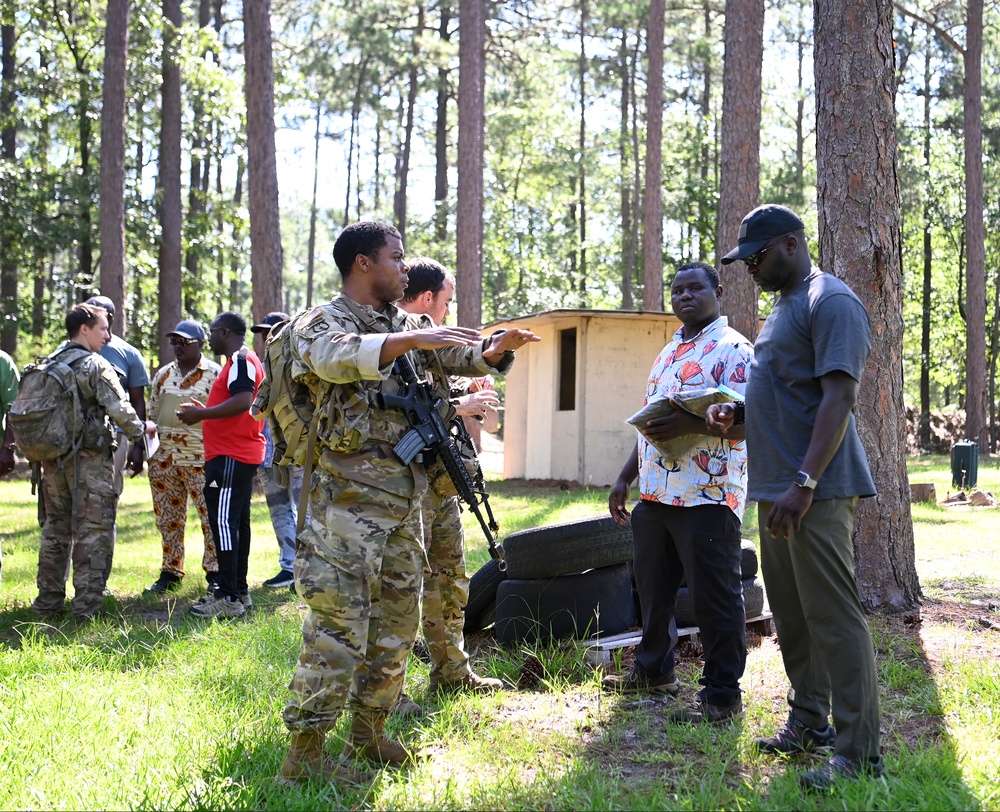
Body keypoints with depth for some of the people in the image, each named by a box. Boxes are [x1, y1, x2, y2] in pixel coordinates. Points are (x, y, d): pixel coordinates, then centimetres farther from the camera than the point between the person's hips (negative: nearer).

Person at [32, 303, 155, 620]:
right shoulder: (96, 366, -10)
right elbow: (119, 409, -15)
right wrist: (141, 430, 1)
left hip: (53, 459, 7)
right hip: (90, 460, -7)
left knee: (55, 528, 15)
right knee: (94, 530, -1)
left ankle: (48, 602, 18)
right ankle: (87, 603, -3)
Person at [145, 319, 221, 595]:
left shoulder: (215, 373, -1)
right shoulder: (163, 374, 15)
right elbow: (152, 412, 19)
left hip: (201, 458, -5)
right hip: (164, 457, 5)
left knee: (211, 515, -5)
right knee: (168, 518, 9)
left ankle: (215, 572, 4)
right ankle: (170, 572, 18)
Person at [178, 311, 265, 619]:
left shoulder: (241, 360, -13)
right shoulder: (240, 360, 21)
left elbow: (243, 401, -27)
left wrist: (200, 414, -20)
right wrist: (206, 412, 19)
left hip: (230, 456, -11)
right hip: (240, 453, 11)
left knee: (224, 521, -11)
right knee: (236, 522, 14)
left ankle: (229, 598, -11)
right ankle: (239, 591, 21)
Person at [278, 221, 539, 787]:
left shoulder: (408, 327, 17)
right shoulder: (322, 322, -4)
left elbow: (463, 359, 14)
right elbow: (336, 357, -26)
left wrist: (498, 348, -9)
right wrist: (411, 340, -38)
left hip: (407, 497, 8)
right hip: (352, 495, -8)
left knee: (398, 620, 13)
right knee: (339, 623, -10)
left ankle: (368, 732, 25)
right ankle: (306, 750, -5)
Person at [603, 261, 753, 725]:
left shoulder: (732, 350, -7)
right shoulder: (668, 352, 21)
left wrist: (690, 423, -31)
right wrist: (625, 478, 21)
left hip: (707, 496, -9)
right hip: (655, 493, 9)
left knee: (715, 598, -4)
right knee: (653, 588, 18)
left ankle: (722, 695, 4)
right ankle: (654, 671, 34)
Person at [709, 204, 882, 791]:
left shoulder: (831, 302, -11)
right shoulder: (784, 306, 20)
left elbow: (839, 397, -19)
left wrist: (804, 484, -25)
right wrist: (737, 416, 10)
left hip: (816, 492, -10)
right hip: (776, 489, 10)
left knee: (832, 616, -9)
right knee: (792, 614, 14)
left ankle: (861, 752, -6)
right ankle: (810, 722, 25)